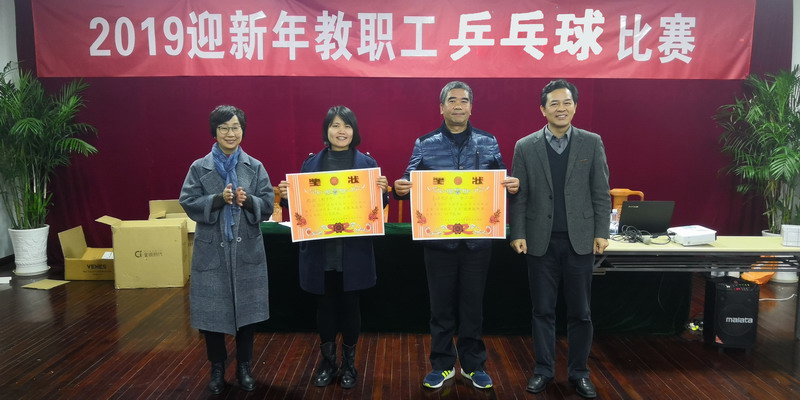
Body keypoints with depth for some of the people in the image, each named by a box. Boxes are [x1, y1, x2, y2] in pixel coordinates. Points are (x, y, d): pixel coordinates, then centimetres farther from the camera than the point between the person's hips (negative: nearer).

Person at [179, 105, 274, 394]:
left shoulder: (255, 167, 4)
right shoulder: (199, 168, 1)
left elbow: (268, 205, 1)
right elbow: (189, 204, -4)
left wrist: (248, 201, -19)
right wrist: (219, 199, -18)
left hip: (247, 250, 1)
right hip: (212, 251, -1)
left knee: (246, 310, 9)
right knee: (212, 312, 6)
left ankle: (244, 367, 27)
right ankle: (217, 369, 26)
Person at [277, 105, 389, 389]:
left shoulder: (367, 163, 1)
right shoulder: (311, 163, 4)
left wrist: (382, 191, -18)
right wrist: (286, 195, -14)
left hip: (354, 250, -1)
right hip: (320, 249, 1)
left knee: (350, 304, 9)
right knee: (325, 304, 11)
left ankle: (349, 362, 27)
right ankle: (327, 361, 29)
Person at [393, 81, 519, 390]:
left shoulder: (488, 142, 5)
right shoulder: (424, 144, 2)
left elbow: (501, 181, 7)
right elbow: (410, 183, 0)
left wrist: (512, 185, -15)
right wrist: (400, 188, -22)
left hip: (477, 238, 1)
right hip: (439, 239, 0)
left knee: (472, 304, 11)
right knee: (441, 304, 10)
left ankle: (473, 364, 28)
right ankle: (443, 364, 26)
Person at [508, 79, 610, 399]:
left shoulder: (592, 143, 3)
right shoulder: (525, 147, 1)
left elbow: (601, 193, 2)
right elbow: (518, 196, 1)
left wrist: (601, 232, -3)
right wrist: (518, 234, -5)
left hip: (580, 240, 0)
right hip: (541, 241, 0)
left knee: (580, 311, 9)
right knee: (543, 310, 9)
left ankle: (579, 372, 24)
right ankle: (543, 369, 23)